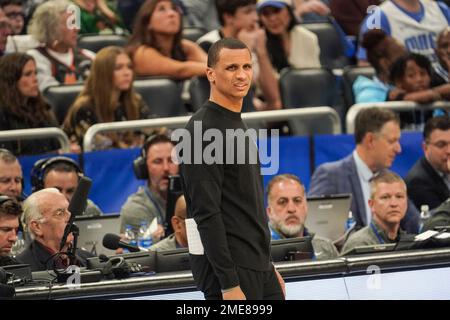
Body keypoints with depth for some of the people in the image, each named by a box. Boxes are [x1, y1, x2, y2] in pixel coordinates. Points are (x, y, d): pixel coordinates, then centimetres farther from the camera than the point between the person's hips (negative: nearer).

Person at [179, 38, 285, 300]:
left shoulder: (238, 126, 16)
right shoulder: (204, 131, -15)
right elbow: (207, 214, -20)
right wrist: (229, 284, -24)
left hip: (258, 267, 10)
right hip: (229, 268, -10)